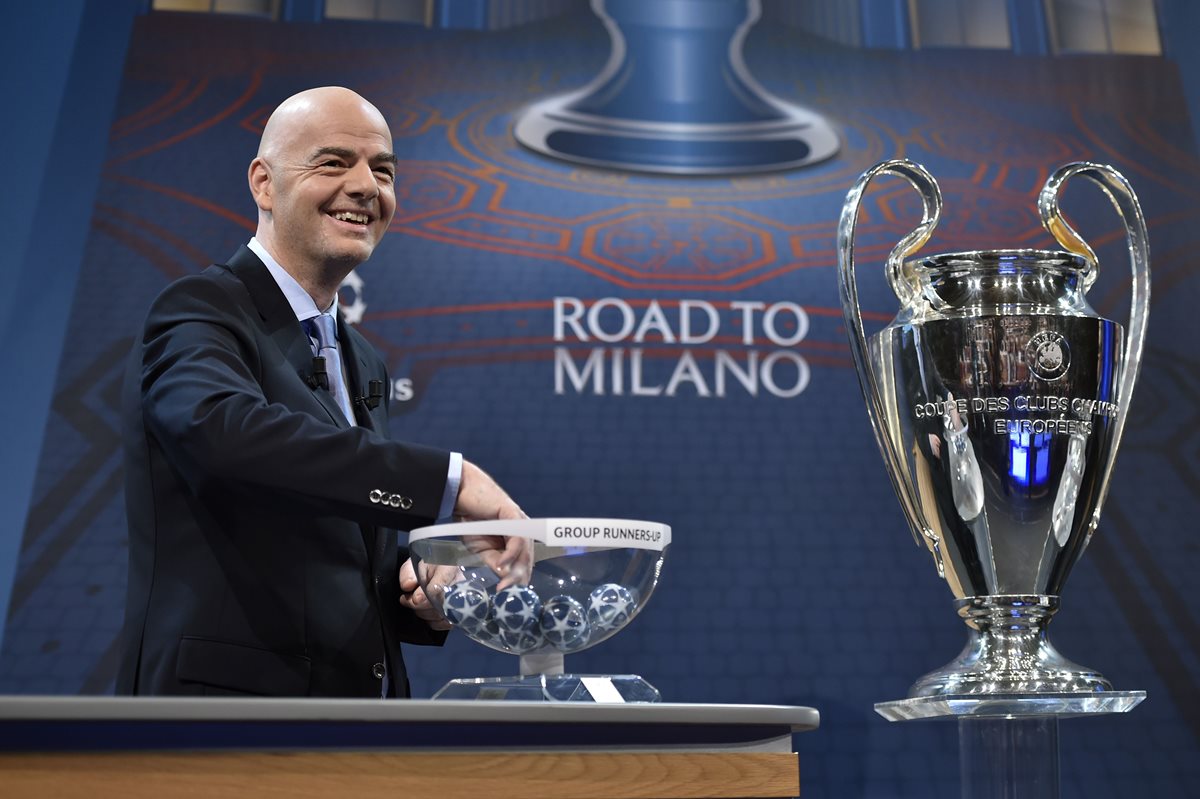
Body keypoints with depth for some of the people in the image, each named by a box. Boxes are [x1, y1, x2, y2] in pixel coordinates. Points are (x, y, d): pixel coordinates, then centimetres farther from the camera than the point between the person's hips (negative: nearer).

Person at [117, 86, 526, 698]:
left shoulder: (363, 364, 13)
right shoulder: (198, 314, -10)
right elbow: (226, 433, -32)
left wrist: (419, 591, -1)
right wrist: (450, 479, -34)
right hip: (228, 692, -7)